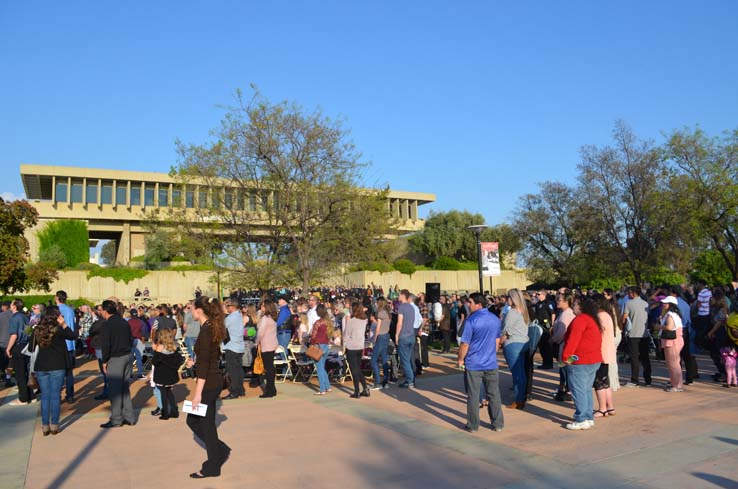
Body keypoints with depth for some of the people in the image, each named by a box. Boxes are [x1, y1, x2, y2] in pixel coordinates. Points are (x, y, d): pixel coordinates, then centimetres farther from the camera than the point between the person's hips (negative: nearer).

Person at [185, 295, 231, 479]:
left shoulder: (205, 330, -19)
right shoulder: (213, 327, 9)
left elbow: (204, 365, -22)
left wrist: (198, 393, -20)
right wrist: (195, 363, 20)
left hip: (208, 383, -9)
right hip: (214, 380, 9)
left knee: (206, 424, 4)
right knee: (193, 420, 19)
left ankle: (212, 467, 17)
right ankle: (220, 451, 24)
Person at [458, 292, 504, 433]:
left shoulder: (472, 320, -15)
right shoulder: (496, 319, 3)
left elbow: (465, 344, -14)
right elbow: (497, 342, 13)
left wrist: (461, 359, 0)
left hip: (473, 365, -4)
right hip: (491, 363, 5)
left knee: (473, 396, 6)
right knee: (494, 395, 13)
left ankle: (473, 425, 13)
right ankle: (498, 424, 19)